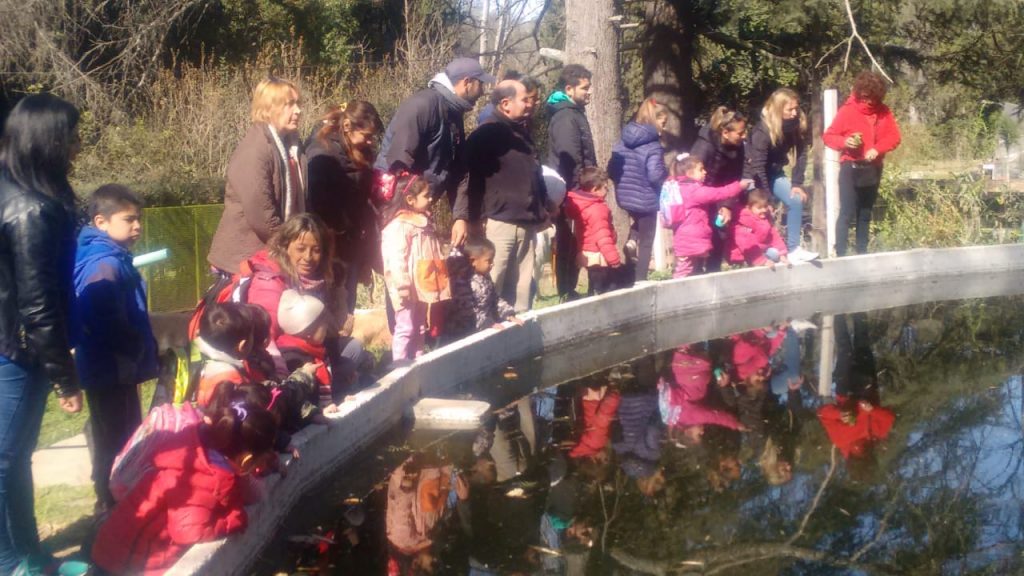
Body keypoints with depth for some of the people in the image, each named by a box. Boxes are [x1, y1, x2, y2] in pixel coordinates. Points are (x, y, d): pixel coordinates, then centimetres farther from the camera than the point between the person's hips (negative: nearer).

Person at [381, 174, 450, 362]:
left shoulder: (425, 222, 13)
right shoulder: (399, 226, -17)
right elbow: (396, 261, -21)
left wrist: (440, 286, 21)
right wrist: (401, 291, -24)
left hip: (424, 289, 9)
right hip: (408, 291, -9)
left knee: (419, 329, 15)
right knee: (405, 329, -4)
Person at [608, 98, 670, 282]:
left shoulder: (622, 140, 2)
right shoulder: (653, 145, -18)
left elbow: (611, 169, 4)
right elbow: (655, 175, -27)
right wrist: (668, 178, -7)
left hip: (625, 197, 6)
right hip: (646, 199, -6)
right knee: (646, 242, 8)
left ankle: (631, 239, 7)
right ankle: (640, 280, 10)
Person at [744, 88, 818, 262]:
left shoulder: (795, 126, -12)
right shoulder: (762, 132, -30)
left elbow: (800, 155, -6)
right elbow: (757, 167, -28)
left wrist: (797, 183, -14)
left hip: (774, 174, 6)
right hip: (754, 176, -6)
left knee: (796, 200, -7)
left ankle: (793, 248, -1)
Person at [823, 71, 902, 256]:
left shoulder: (883, 112, 4)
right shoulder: (847, 110, -8)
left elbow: (894, 136, 3)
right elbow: (828, 136, -5)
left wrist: (878, 149, -15)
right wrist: (844, 141, -25)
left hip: (873, 168, 5)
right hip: (851, 168, -4)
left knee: (865, 213, 12)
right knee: (847, 212, -10)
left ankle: (862, 252, 19)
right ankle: (840, 254, -10)